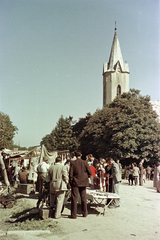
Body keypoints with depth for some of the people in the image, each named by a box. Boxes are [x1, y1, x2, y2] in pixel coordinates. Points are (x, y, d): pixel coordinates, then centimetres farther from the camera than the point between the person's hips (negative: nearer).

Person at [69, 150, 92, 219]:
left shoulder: (72, 163, -9)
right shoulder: (85, 163, -4)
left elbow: (71, 174, -9)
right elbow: (90, 173, -2)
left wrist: (71, 181, 2)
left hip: (75, 182, -2)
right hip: (83, 182, 3)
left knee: (74, 198, 2)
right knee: (83, 198, 13)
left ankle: (73, 214, 4)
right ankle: (84, 213, 22)